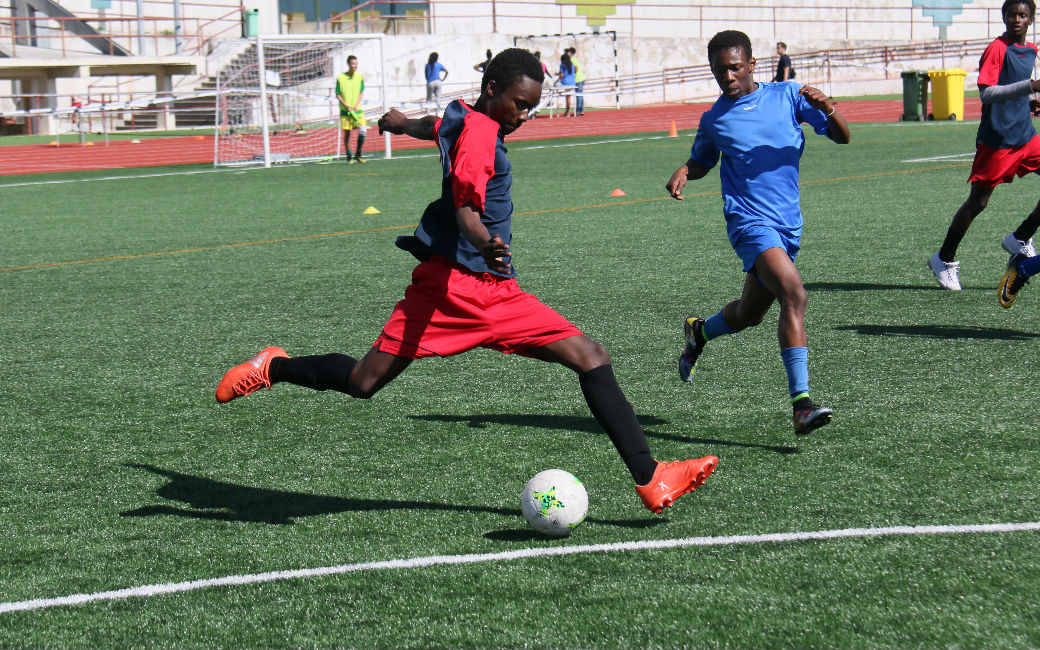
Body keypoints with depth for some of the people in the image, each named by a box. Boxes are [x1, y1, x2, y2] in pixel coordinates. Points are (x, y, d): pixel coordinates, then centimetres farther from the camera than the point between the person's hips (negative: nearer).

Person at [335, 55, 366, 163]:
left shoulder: (360, 77, 3)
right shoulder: (340, 78, -4)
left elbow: (362, 93, 7)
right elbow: (337, 95, -1)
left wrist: (356, 105, -8)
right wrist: (346, 106, -14)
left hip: (357, 110, 2)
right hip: (345, 110, -2)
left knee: (363, 130, -13)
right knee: (347, 133, 2)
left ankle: (358, 155, 2)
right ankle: (349, 156, 15)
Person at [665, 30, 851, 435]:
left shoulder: (787, 96, 4)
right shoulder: (714, 119, 6)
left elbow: (842, 137, 2)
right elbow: (701, 161, 24)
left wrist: (826, 108, -19)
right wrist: (682, 173, 2)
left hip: (788, 224, 4)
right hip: (749, 220, -4)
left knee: (749, 315, 18)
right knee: (794, 295, -26)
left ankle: (698, 332, 50)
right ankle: (801, 404, -30)